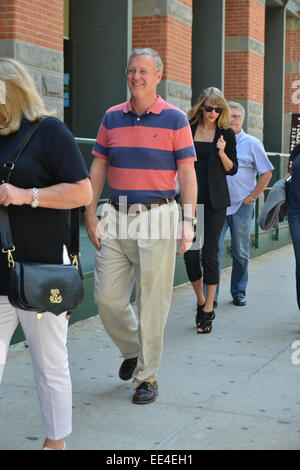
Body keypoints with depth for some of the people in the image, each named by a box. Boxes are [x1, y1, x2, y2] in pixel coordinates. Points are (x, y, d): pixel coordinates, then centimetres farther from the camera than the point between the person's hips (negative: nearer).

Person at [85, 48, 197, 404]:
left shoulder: (174, 119, 0)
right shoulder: (112, 117, 10)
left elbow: (187, 173, -2)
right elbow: (97, 167, 12)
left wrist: (188, 221, -10)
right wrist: (90, 214, 5)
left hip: (157, 217, -3)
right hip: (116, 217, 4)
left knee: (152, 302, 0)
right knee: (106, 298, 2)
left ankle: (146, 376, 14)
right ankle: (132, 350, 30)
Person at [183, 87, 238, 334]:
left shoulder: (226, 133, 2)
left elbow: (232, 169, 4)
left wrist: (222, 153, -12)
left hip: (215, 200, -1)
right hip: (191, 198, 2)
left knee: (210, 252, -3)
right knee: (190, 252, 0)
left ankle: (208, 309, 5)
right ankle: (201, 302, 21)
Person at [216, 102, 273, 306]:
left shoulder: (252, 143, 3)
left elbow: (266, 173, 3)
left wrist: (251, 198, -2)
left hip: (242, 206, -1)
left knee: (240, 252, 7)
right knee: (214, 247, -8)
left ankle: (239, 292, 19)